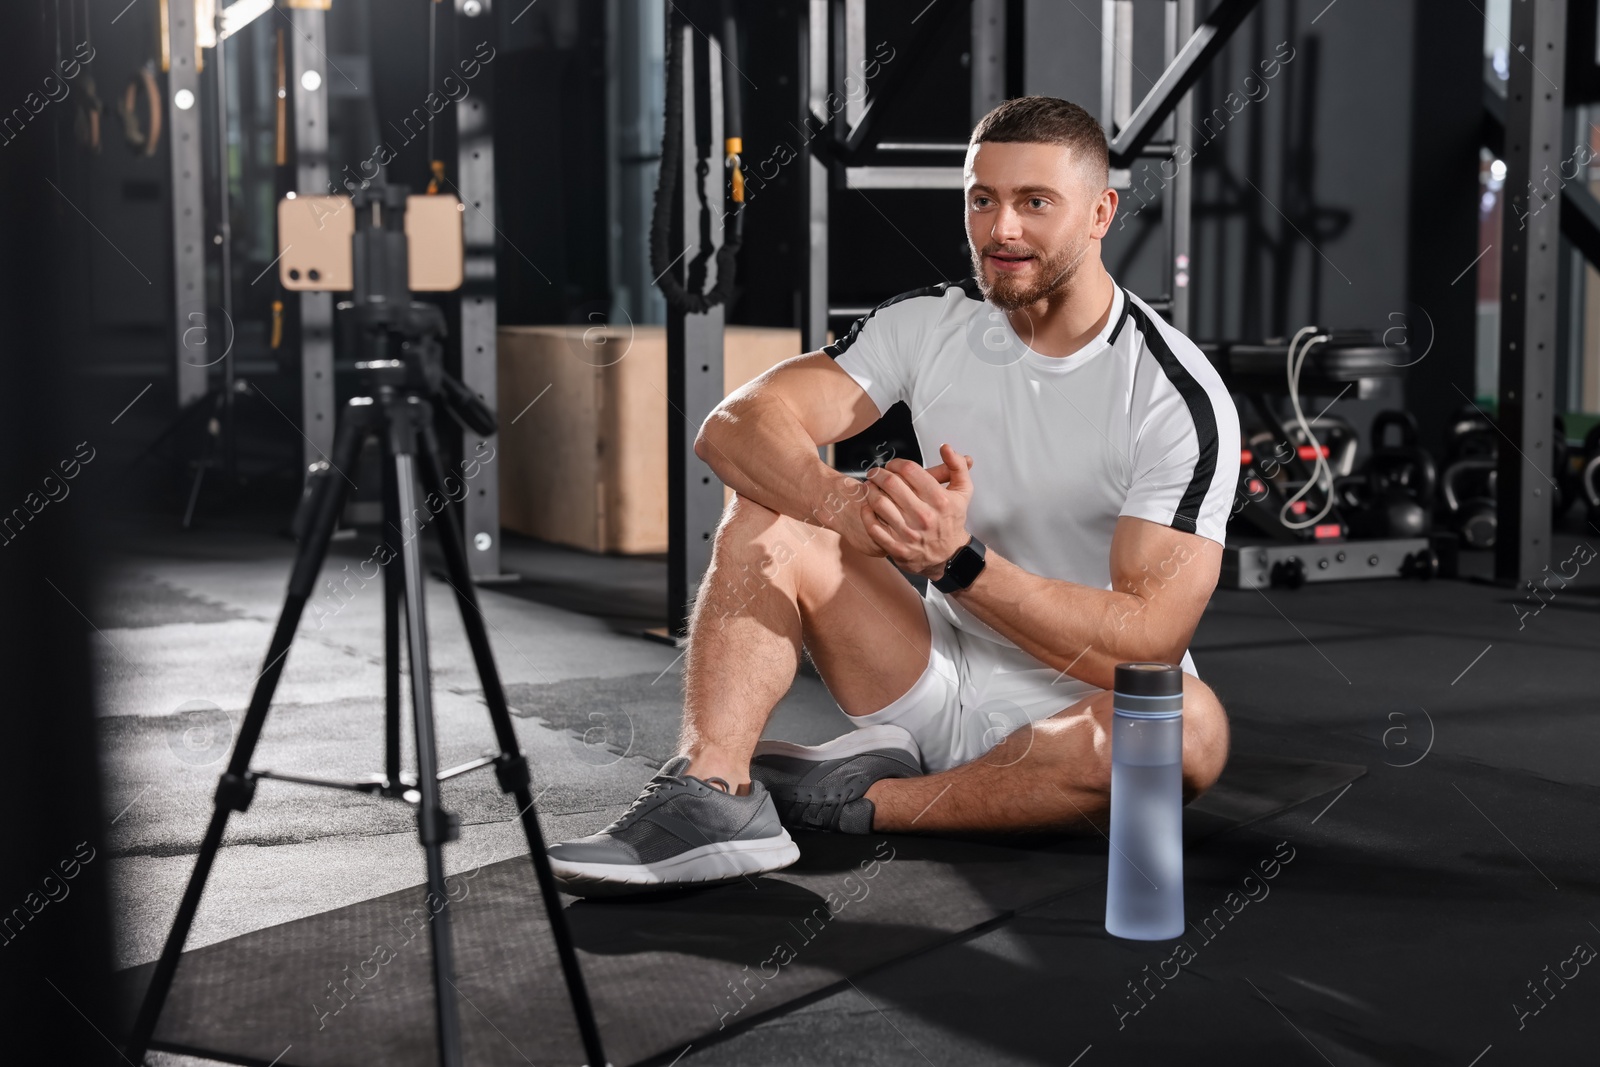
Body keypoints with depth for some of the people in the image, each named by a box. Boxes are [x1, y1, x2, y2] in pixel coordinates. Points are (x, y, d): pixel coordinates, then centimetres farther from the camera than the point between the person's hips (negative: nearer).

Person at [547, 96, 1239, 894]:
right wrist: (847, 508, -36)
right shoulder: (928, 326, -2)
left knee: (1189, 725, -37)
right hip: (939, 681, 4)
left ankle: (858, 798, -23)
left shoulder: (1181, 396, -15)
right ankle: (710, 790, -32)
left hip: (1081, 715, -3)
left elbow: (1150, 639, -23)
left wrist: (959, 561, -35)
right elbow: (733, 426, -14)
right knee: (767, 511, -12)